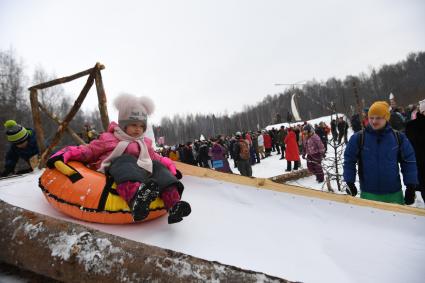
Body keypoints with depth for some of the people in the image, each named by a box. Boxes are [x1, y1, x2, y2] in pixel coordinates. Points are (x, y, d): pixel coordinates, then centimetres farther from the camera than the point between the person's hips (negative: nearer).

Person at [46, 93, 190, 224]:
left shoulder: (145, 144, 30)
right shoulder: (108, 139, 18)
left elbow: (156, 158, 34)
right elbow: (88, 150, 14)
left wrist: (170, 166, 20)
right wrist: (65, 154, 2)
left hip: (141, 173, 4)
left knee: (157, 167, -20)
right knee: (126, 161, -35)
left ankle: (173, 205, -42)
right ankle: (136, 199, -68)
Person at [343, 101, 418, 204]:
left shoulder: (398, 137, -2)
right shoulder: (358, 138, -7)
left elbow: (409, 162, 4)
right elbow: (349, 161, -1)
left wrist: (411, 186, 1)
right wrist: (350, 183, -4)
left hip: (394, 194, 2)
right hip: (368, 194, -1)